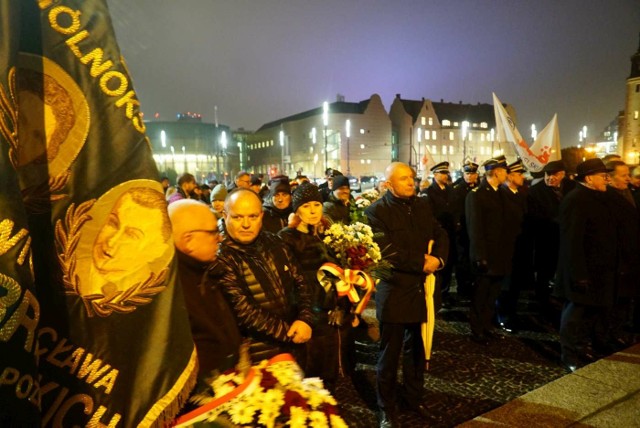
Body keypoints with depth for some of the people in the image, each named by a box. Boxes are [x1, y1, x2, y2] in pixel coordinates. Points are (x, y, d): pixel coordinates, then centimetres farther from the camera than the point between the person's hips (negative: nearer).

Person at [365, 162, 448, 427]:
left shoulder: (422, 206, 9)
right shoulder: (376, 211, -10)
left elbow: (441, 235, 7)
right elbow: (387, 252, -19)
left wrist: (437, 259, -12)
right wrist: (421, 263, -16)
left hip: (421, 288, 6)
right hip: (394, 291, -5)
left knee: (417, 348, 19)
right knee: (390, 352, 8)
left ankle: (414, 398, 39)